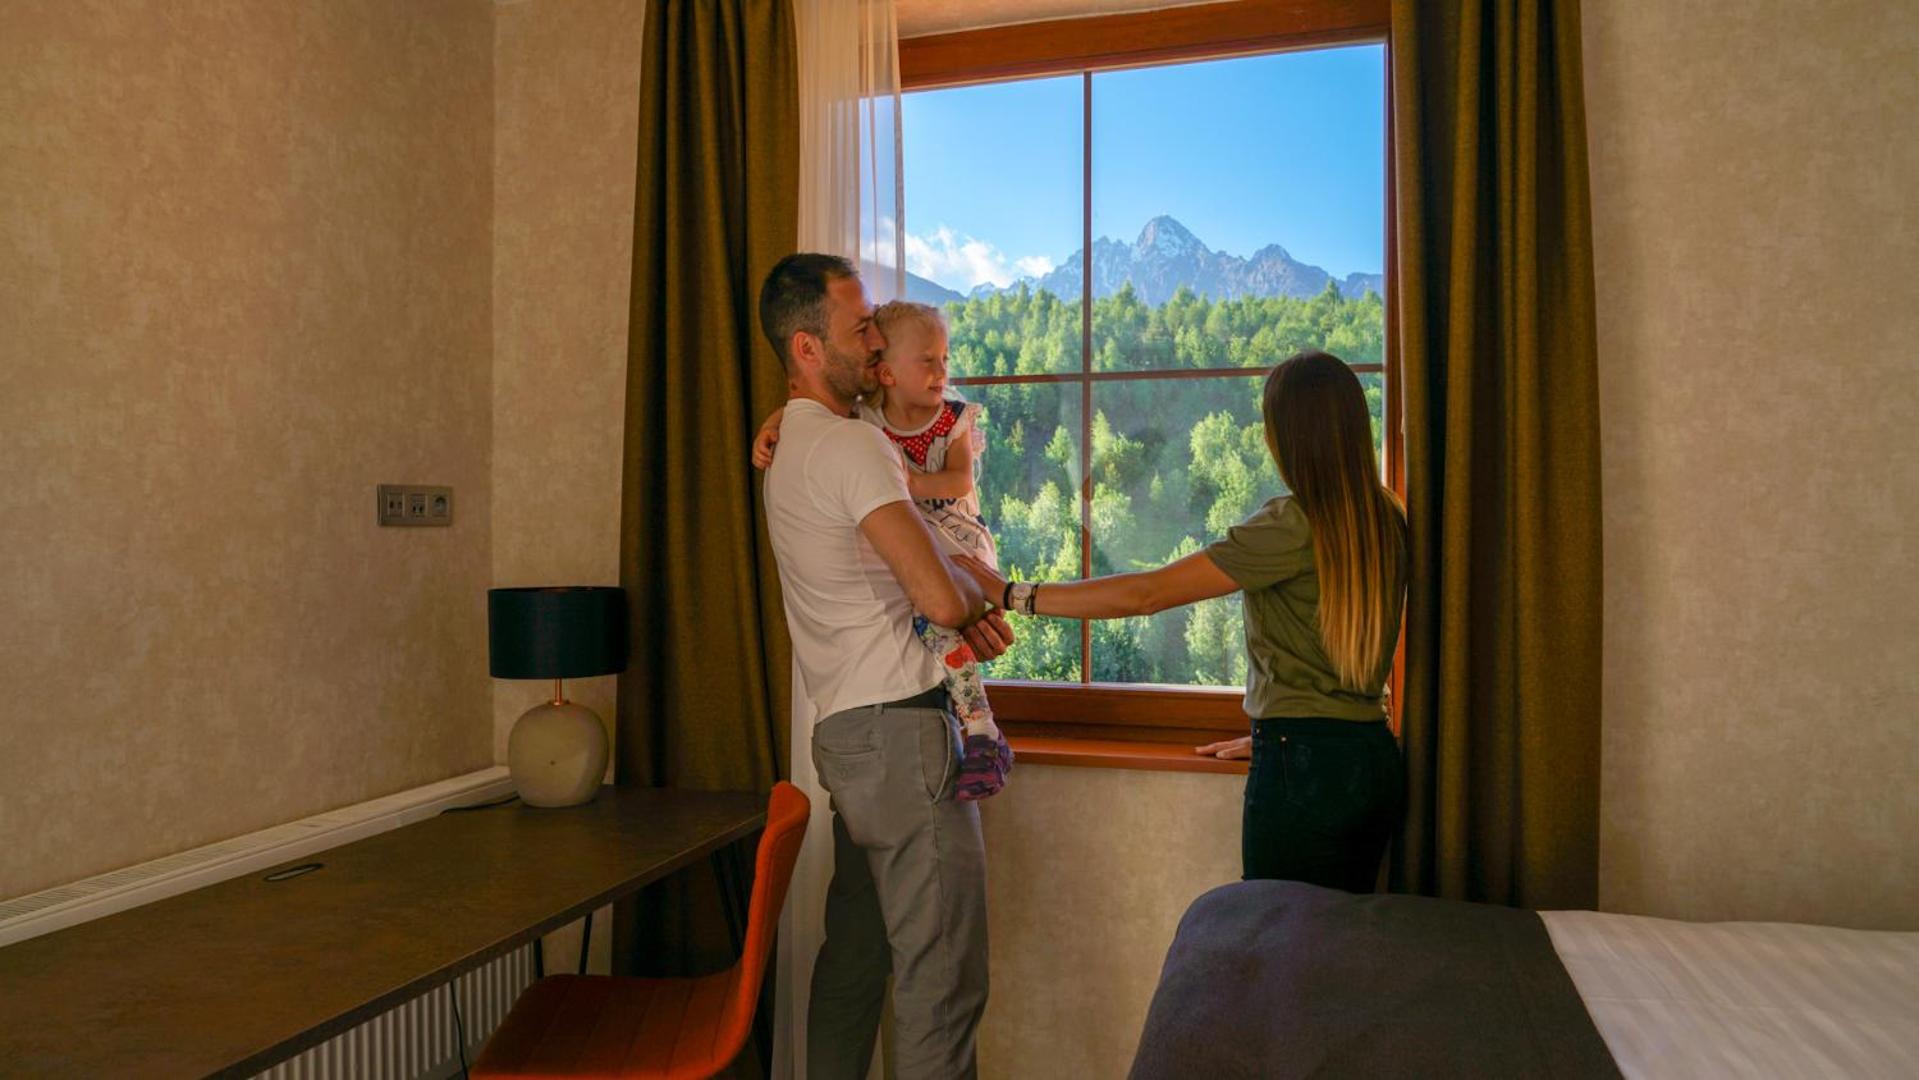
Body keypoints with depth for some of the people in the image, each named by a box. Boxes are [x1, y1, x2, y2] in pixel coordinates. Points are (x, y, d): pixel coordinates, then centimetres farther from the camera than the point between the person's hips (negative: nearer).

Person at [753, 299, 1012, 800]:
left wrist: (914, 483, -31)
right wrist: (768, 429, -9)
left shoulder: (954, 419, -3)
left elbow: (961, 481, -15)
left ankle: (982, 737, -22)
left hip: (953, 543, -4)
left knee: (935, 615, -28)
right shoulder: (862, 418, 0)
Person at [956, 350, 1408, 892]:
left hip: (1306, 766, -8)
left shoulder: (1296, 524, -17)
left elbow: (1145, 593, -18)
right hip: (1375, 757, 8)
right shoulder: (1386, 520, 7)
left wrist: (1013, 594, -12)